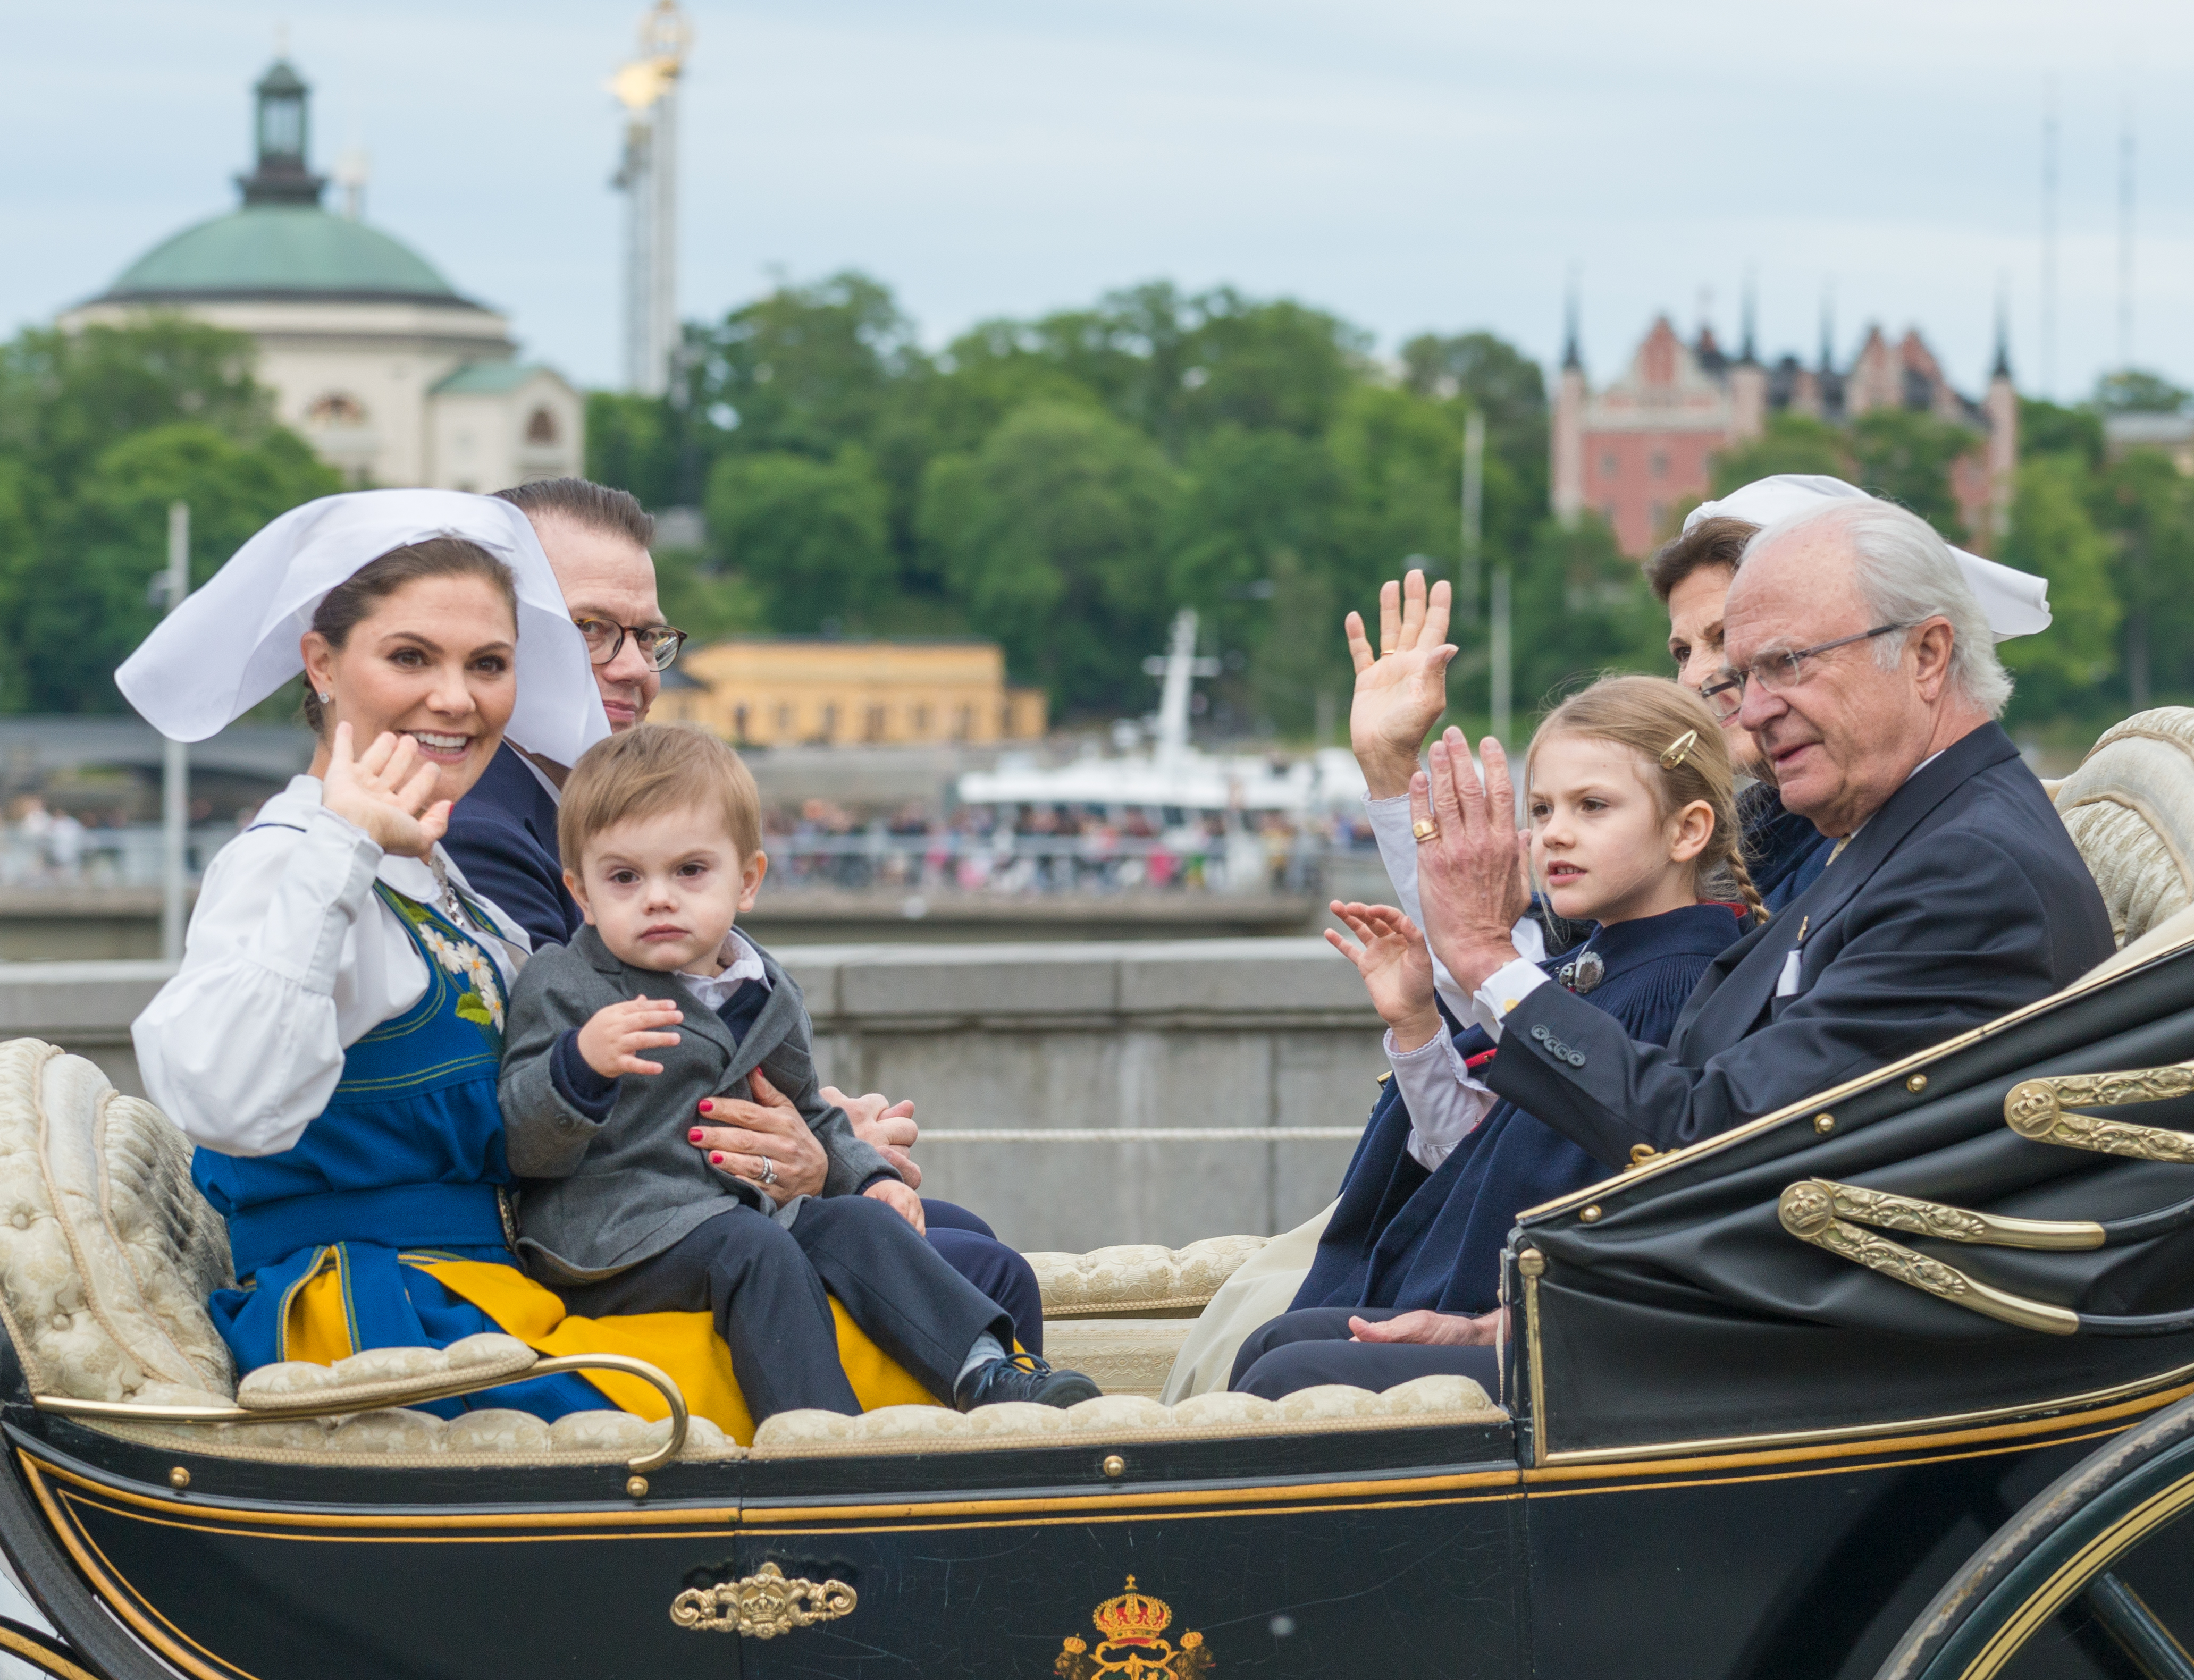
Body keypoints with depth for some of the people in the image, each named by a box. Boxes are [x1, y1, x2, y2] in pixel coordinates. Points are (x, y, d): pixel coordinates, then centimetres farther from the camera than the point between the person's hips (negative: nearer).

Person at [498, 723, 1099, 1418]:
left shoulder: (767, 999, 17)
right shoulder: (561, 988, -2)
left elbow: (811, 1120, 33)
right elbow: (524, 1146, -12)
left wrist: (869, 1175, 14)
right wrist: (581, 1065, -30)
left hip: (744, 1208, 6)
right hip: (611, 1241, -6)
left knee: (860, 1222, -14)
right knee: (754, 1253, -29)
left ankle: (985, 1371, -24)